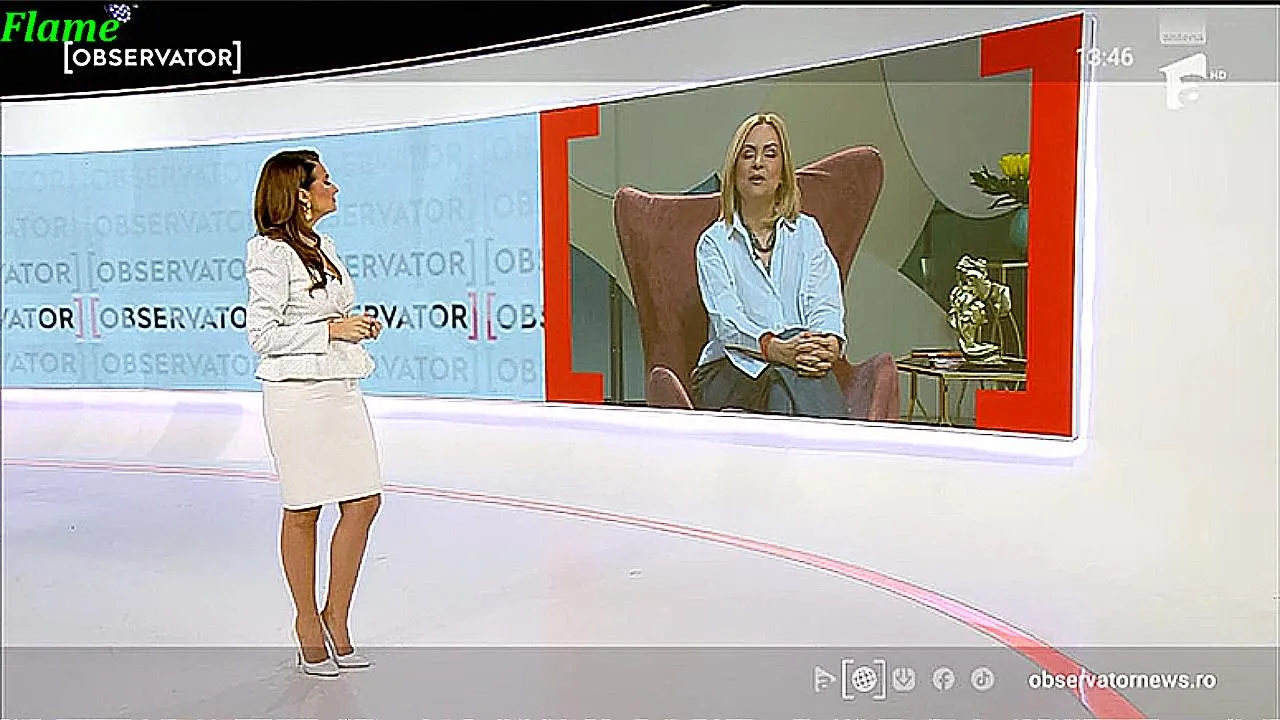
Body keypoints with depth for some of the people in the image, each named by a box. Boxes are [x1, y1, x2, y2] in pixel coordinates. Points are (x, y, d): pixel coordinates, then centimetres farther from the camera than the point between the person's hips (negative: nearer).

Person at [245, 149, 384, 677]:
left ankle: (336, 617, 20)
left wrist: (359, 327, 5)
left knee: (364, 501, 6)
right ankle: (307, 620, 22)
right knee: (303, 511, 4)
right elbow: (262, 335, -14)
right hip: (297, 392, -8)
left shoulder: (323, 246, 15)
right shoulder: (270, 253, -10)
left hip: (341, 389, 8)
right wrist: (333, 330, -16)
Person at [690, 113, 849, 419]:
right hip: (729, 370, -2)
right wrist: (777, 348, -30)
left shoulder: (806, 231, 18)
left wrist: (829, 344, -24)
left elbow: (825, 304, 2)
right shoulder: (714, 242, 10)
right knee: (784, 372, -37)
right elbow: (727, 320, -8)